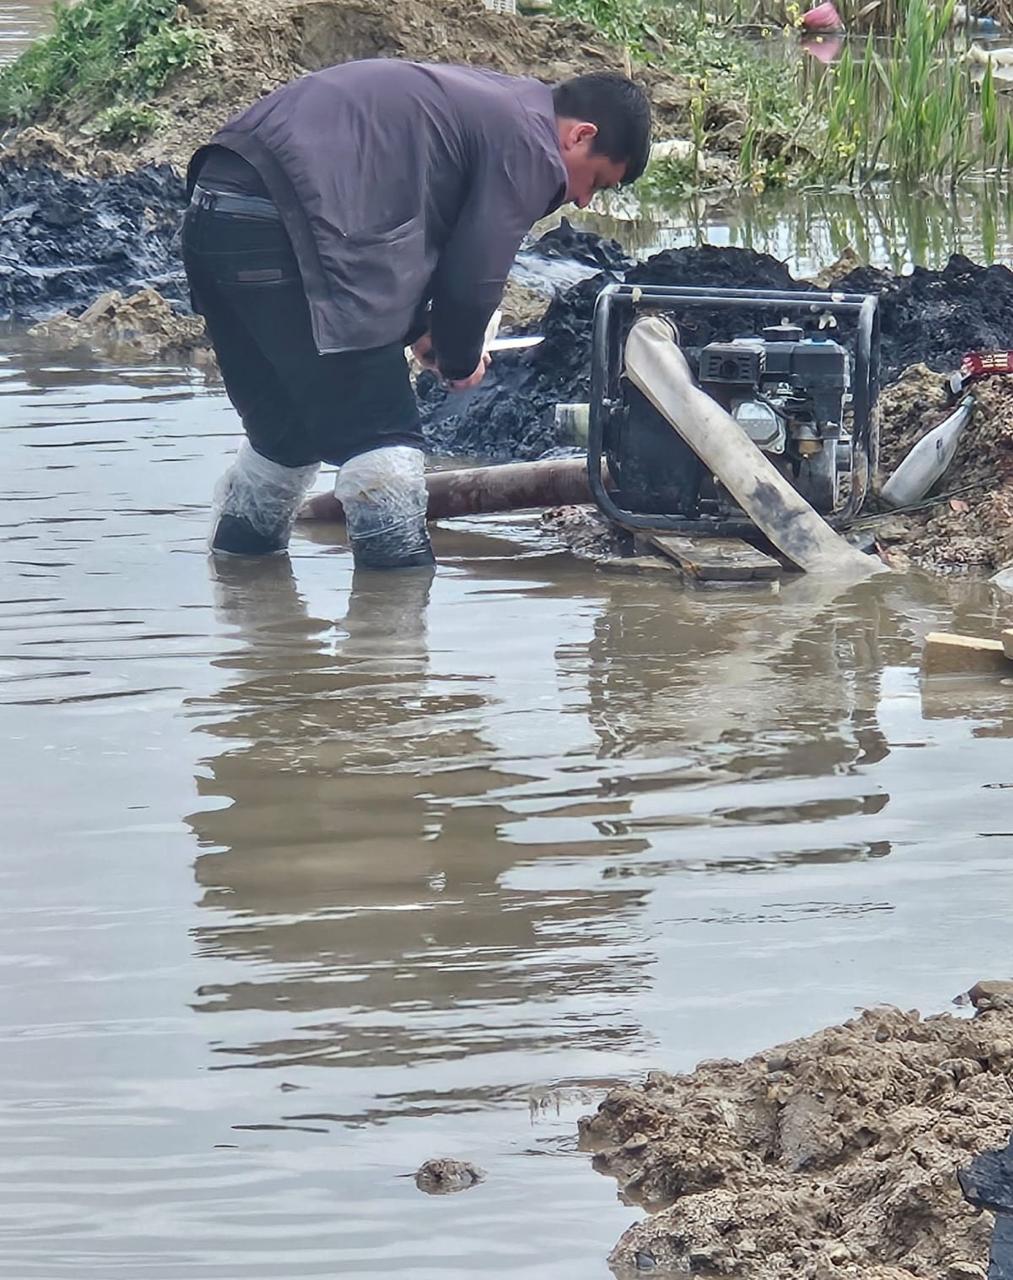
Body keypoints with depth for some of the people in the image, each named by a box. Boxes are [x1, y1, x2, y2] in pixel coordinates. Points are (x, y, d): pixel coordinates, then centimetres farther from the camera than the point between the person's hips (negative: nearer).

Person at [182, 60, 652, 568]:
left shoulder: (484, 102, 27)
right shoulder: (529, 148, -2)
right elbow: (473, 276, -3)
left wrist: (420, 331, 26)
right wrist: (460, 361, 16)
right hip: (281, 235, -10)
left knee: (286, 431, 25)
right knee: (384, 443, -1)